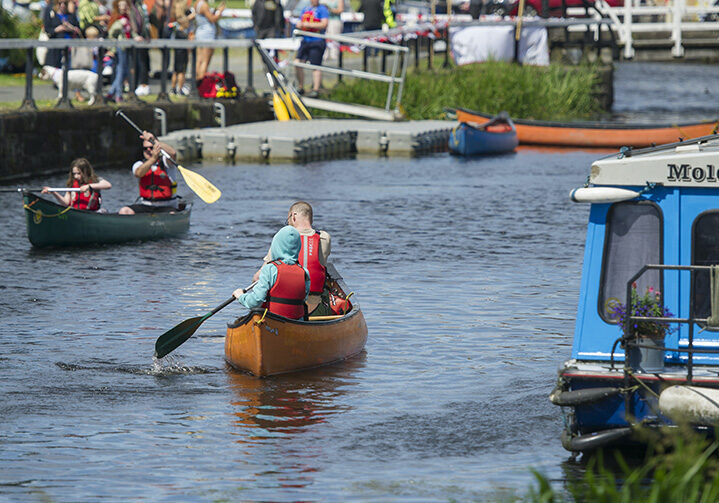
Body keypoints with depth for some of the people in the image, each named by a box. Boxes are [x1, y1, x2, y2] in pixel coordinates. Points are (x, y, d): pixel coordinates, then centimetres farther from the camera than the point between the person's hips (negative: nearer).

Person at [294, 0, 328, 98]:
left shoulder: (322, 9, -3)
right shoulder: (305, 9, 18)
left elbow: (324, 24, -14)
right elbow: (300, 23, 23)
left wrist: (309, 25, -14)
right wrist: (300, 25, -2)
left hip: (317, 41, -7)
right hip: (305, 41, 7)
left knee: (315, 66, -7)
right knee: (297, 63, 0)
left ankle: (316, 90, -3)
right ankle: (300, 87, 11)